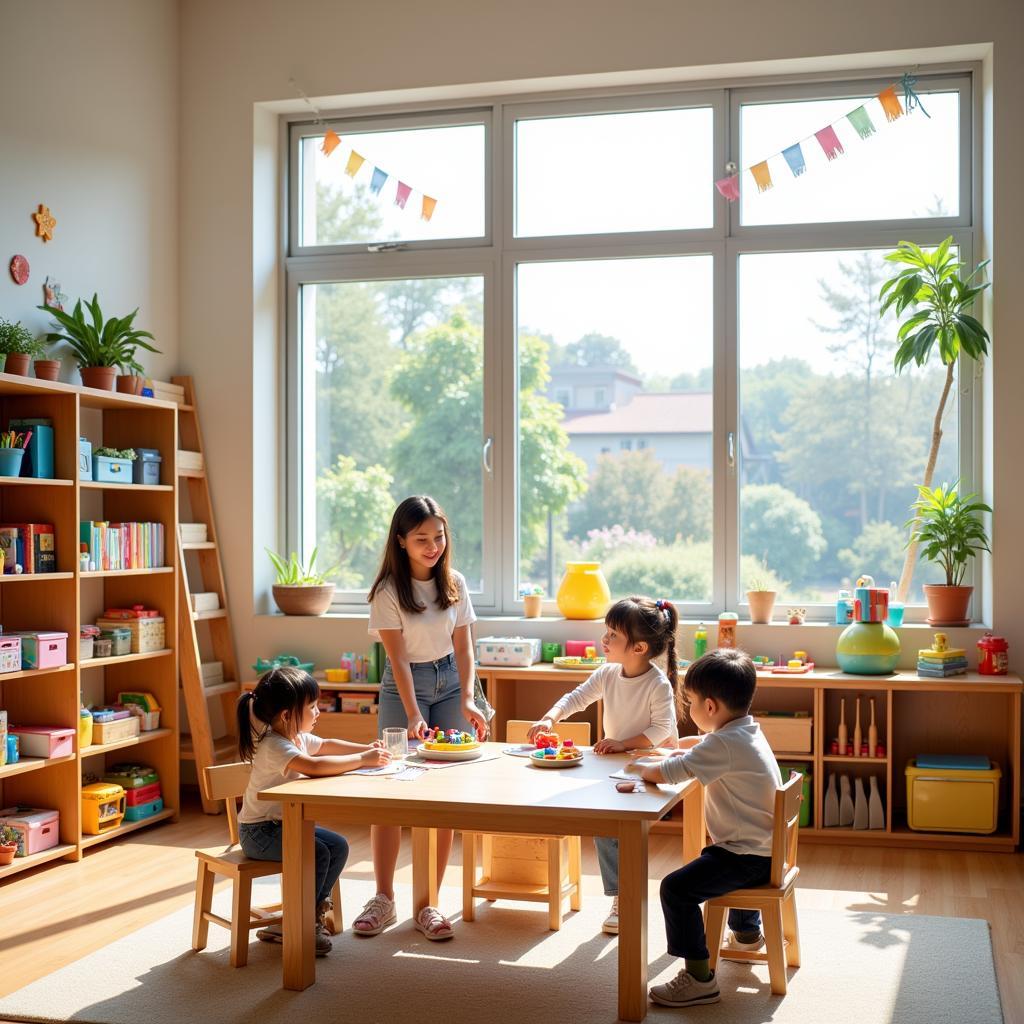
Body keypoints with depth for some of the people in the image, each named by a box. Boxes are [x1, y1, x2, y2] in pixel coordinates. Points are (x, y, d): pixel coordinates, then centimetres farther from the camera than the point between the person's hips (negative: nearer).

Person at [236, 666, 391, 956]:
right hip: (259, 831, -10)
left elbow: (327, 746, 22)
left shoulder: (298, 737, 5)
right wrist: (362, 760, -35)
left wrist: (365, 748, 5)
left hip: (286, 823, 10)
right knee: (317, 853, -25)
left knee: (338, 846, 0)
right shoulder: (274, 746, -26)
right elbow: (315, 766, -42)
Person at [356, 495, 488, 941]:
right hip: (404, 686, -3)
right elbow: (399, 658, -15)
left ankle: (429, 902, 8)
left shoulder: (455, 583, 0)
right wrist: (414, 715, -24)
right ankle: (384, 898, 9)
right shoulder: (388, 591, -12)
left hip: (450, 682, 3)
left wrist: (466, 700, -11)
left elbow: (462, 646, 2)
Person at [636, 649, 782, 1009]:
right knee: (710, 859, 39)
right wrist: (681, 748, 15)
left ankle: (699, 977, -17)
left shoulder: (724, 744, -24)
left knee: (677, 888, -20)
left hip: (748, 856, -11)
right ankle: (747, 932, 57)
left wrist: (640, 769, -6)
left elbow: (666, 773, -26)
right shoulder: (745, 730, 7)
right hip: (763, 848, 11)